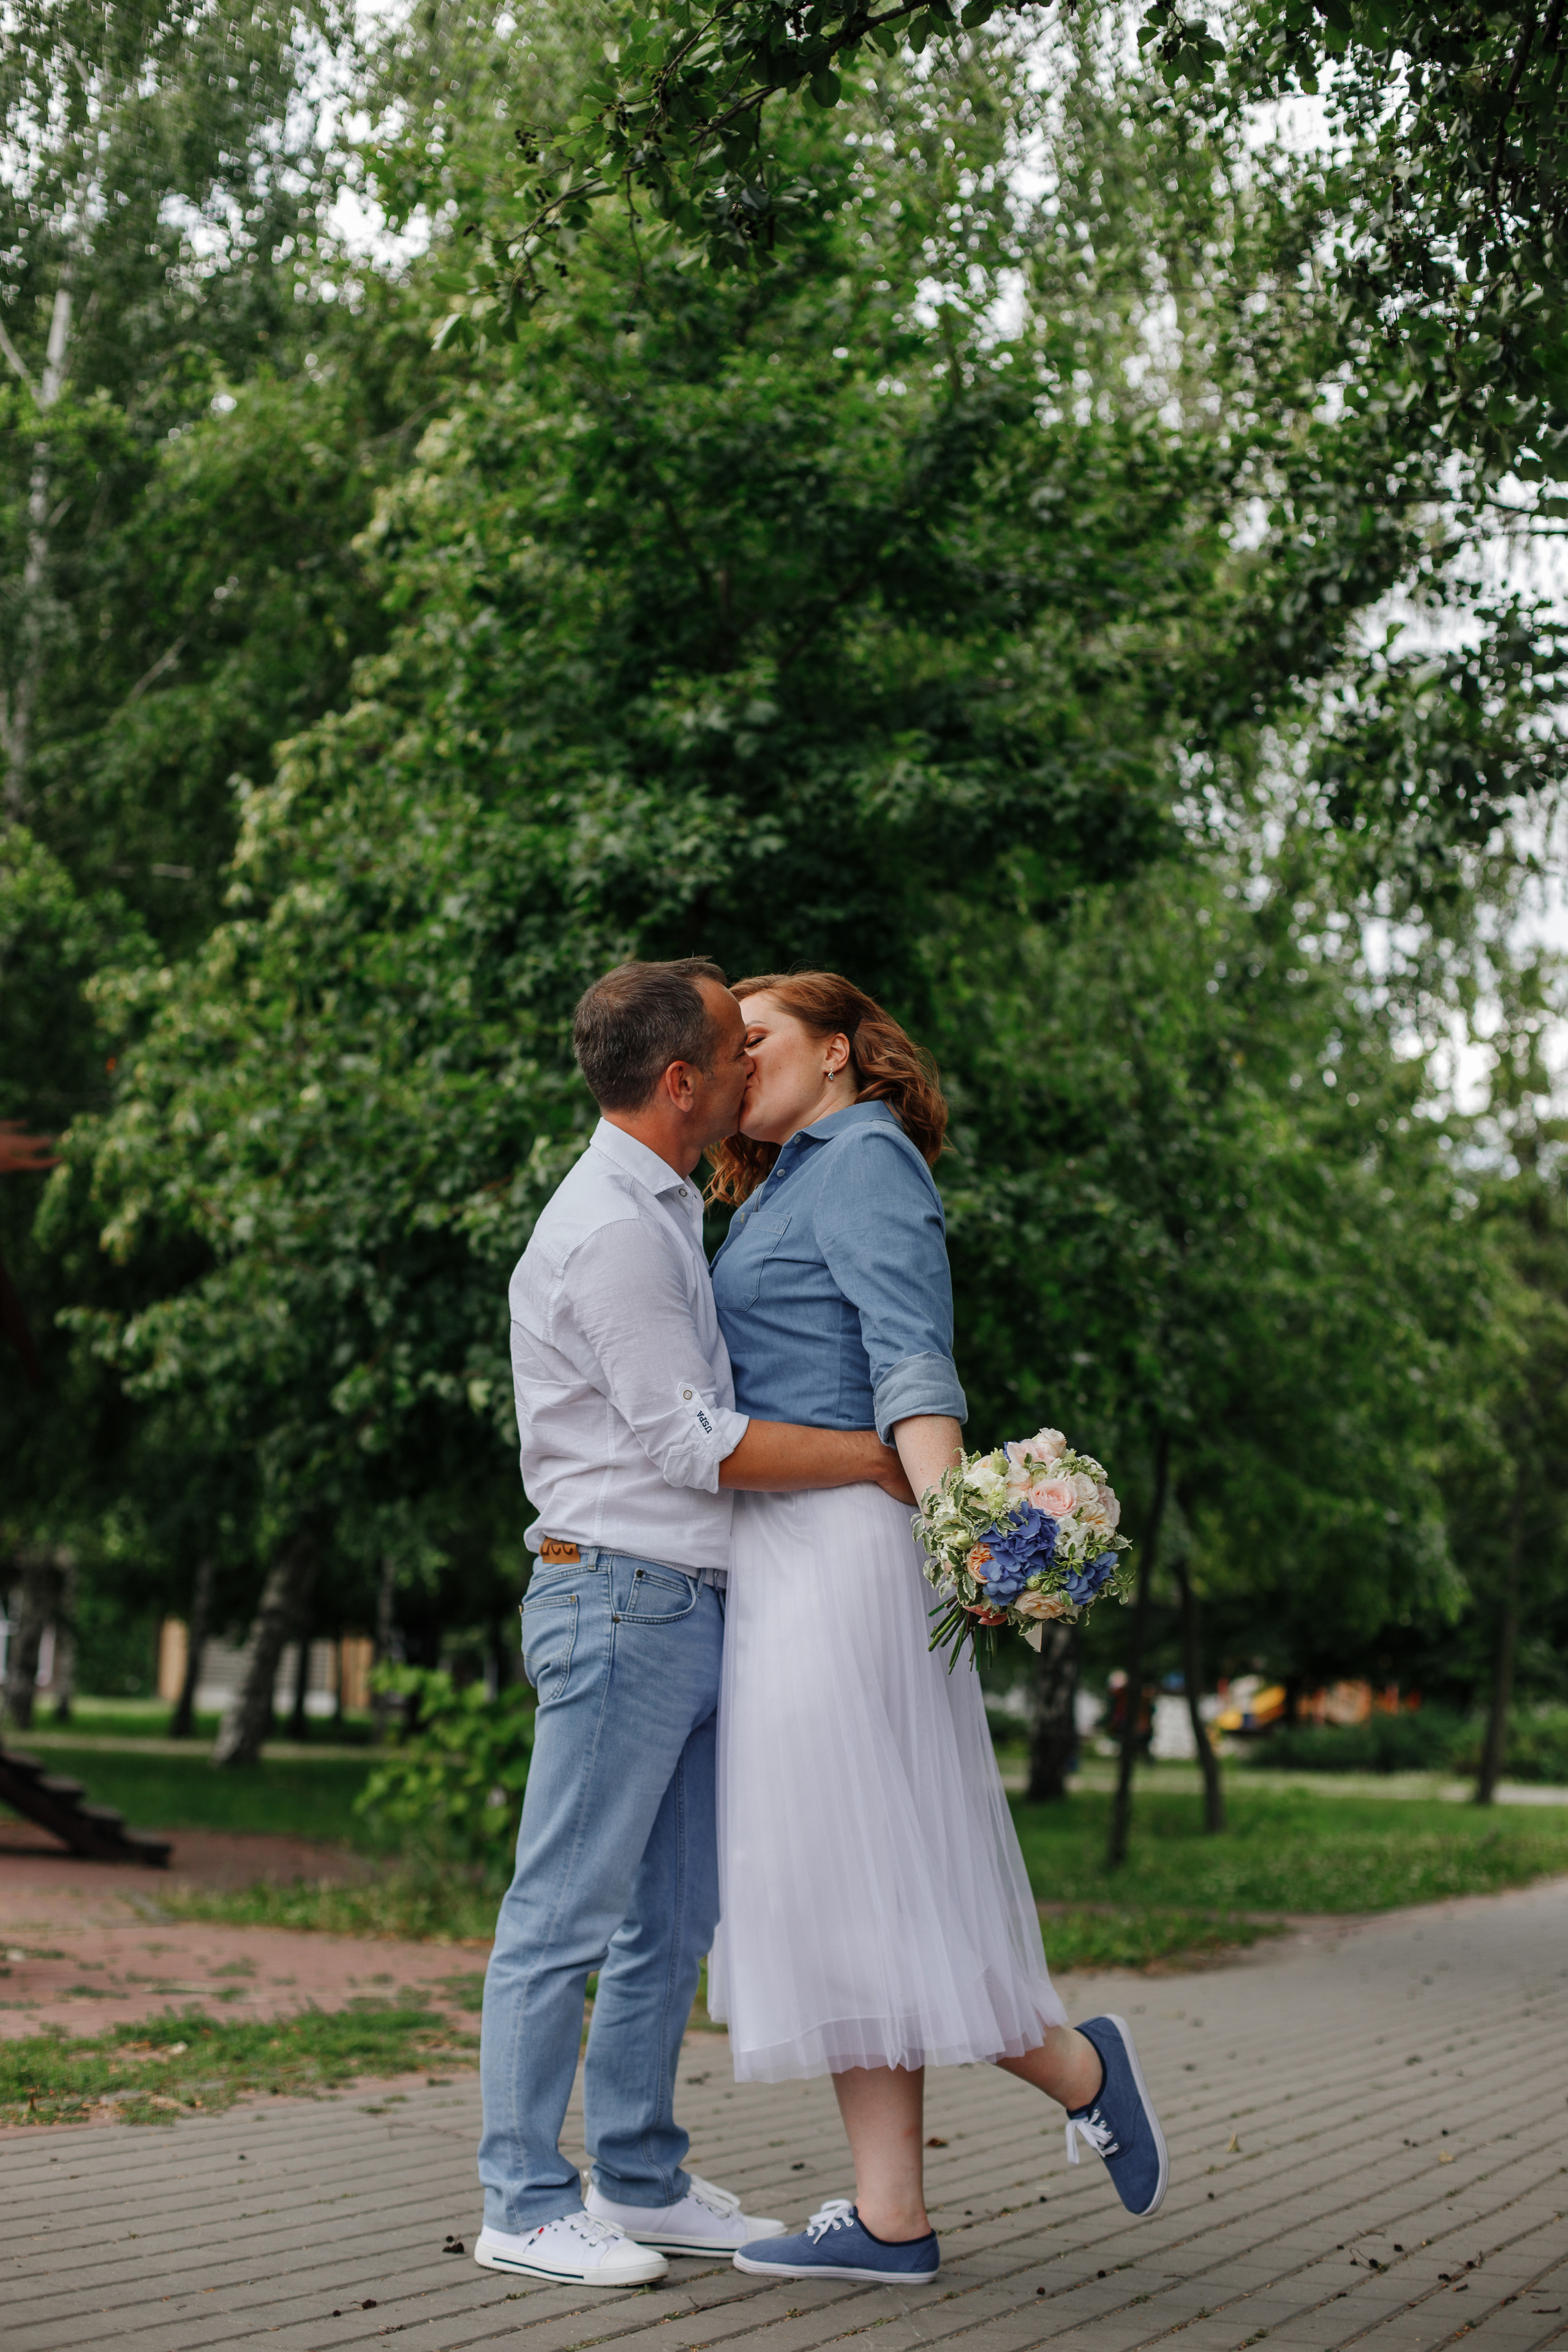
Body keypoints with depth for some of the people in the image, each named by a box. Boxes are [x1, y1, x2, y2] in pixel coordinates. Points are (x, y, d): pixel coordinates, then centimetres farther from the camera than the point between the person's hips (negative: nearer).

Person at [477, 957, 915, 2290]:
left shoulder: (664, 1213, 18)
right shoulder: (612, 1230, -15)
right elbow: (698, 1444, -17)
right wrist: (880, 1458, -12)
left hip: (687, 1606, 10)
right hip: (621, 1595, -10)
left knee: (673, 1919, 13)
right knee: (567, 1915, -4)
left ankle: (641, 2182, 21)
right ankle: (525, 2206, 2)